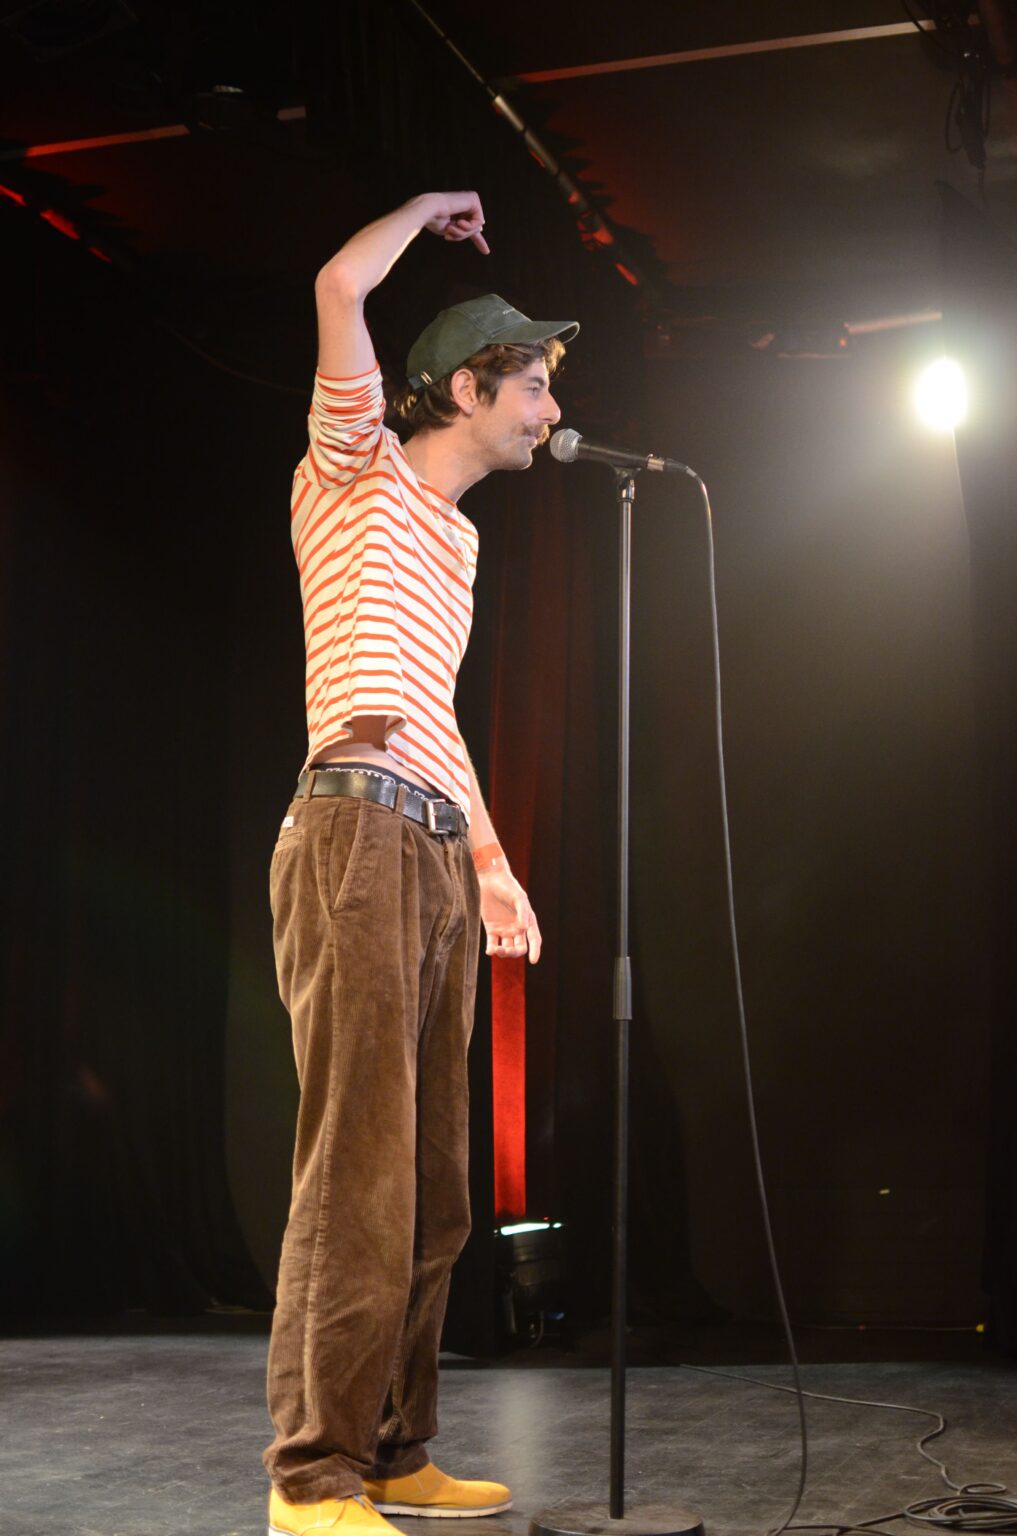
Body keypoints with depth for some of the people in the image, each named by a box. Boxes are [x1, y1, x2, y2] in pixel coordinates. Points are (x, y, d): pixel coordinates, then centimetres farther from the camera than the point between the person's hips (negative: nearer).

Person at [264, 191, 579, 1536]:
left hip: (441, 856, 8)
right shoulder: (360, 471, 5)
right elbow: (340, 285, -9)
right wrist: (430, 208, 10)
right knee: (361, 1170, -12)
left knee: (430, 1186, 7)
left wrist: (492, 862, 22)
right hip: (361, 834, -8)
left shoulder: (454, 540, 27)